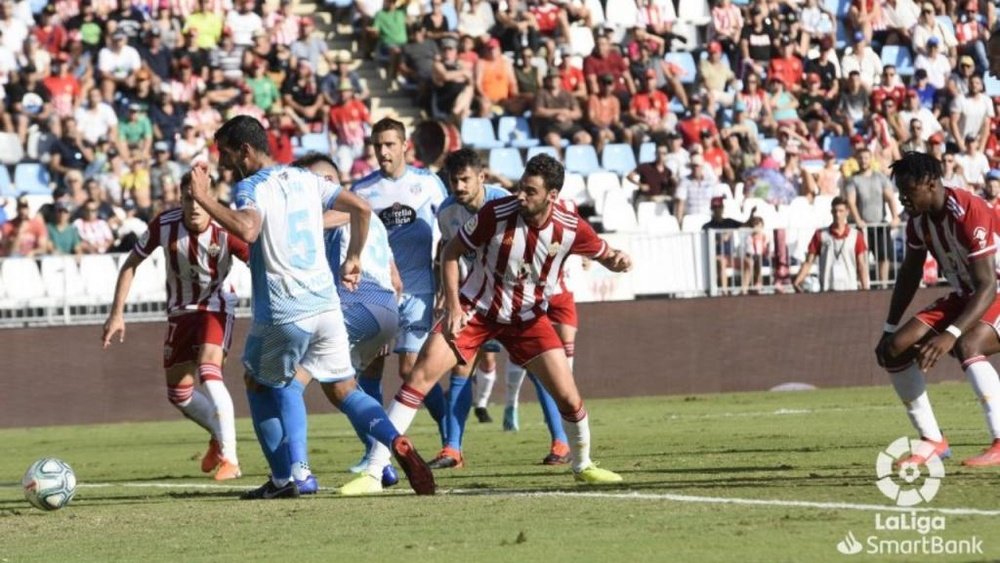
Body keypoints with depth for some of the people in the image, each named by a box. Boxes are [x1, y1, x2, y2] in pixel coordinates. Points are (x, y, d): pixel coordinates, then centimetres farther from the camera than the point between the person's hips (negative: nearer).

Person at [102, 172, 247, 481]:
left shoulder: (226, 231, -26)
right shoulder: (164, 225, -18)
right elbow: (131, 264, -4)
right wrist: (117, 313, -6)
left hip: (216, 307, -4)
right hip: (180, 311, 4)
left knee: (208, 371, -27)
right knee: (178, 394, 8)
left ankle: (230, 457, -24)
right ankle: (219, 436, 37)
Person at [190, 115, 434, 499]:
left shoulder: (250, 187, -8)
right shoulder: (306, 180, 13)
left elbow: (247, 230, -29)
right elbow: (361, 208, 14)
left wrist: (203, 198, -20)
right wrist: (354, 259, 24)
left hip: (282, 314, -6)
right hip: (326, 305, 6)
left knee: (260, 385, 17)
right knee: (342, 391, 12)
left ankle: (283, 479, 14)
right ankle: (399, 445, -13)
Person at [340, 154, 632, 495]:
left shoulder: (571, 228, -16)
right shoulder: (496, 214, -21)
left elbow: (603, 254, 4)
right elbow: (451, 252, -7)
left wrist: (617, 260, -21)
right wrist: (452, 306, -13)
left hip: (529, 317, 2)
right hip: (477, 309, -1)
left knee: (568, 396, -6)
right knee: (420, 375, -16)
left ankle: (583, 465, 26)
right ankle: (373, 473, -16)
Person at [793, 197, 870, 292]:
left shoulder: (856, 236, 7)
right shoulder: (821, 235, 7)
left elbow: (861, 265, 7)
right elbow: (808, 263, 6)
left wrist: (865, 288, -1)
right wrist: (796, 282, -7)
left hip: (849, 288, 0)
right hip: (827, 290, 0)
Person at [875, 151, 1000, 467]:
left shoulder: (969, 214, -28)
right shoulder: (918, 220, -3)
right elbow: (910, 274, 14)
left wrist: (951, 334, -42)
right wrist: (890, 329, 13)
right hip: (963, 297, 9)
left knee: (966, 346, -38)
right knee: (893, 349, -3)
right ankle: (932, 441, 6)